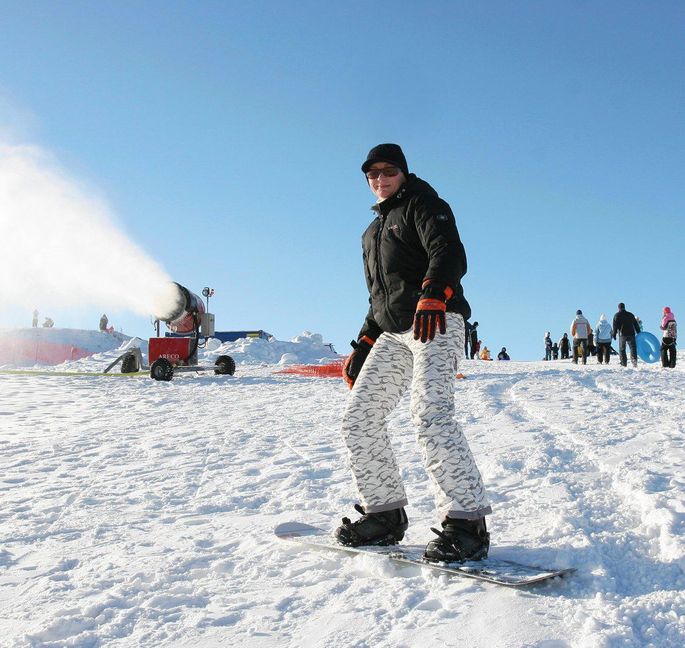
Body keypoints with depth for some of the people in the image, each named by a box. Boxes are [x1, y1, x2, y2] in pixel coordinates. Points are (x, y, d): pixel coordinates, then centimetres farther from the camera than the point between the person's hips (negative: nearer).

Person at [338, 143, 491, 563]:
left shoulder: (422, 204, 5)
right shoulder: (375, 231, 29)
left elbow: (450, 254, -15)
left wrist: (432, 295, -35)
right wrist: (362, 348, 23)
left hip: (436, 323, -8)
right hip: (392, 333, 8)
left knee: (431, 415, -25)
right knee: (360, 418, 0)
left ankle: (467, 522, -23)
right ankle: (385, 514, 8)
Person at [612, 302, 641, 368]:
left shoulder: (617, 315, 4)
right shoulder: (630, 314, 15)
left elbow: (615, 326, -3)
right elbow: (636, 324, 18)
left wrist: (614, 334, 1)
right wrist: (639, 332, 23)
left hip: (622, 334, -2)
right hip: (631, 334, 2)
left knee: (622, 349, 5)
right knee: (633, 348, 0)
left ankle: (624, 363, 0)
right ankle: (634, 361, -18)